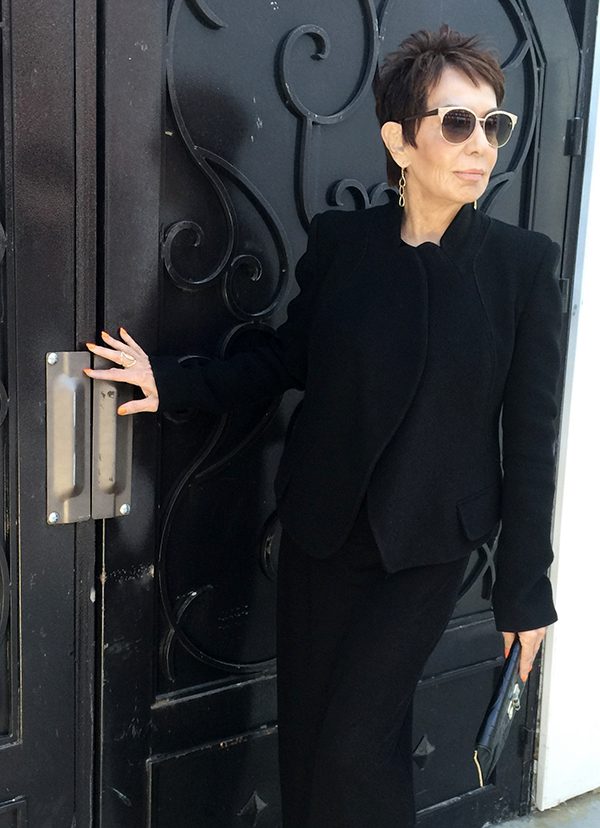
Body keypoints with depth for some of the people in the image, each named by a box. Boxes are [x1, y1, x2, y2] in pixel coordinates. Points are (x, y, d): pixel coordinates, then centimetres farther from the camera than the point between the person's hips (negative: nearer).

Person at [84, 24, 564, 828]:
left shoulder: (523, 263, -9)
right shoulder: (339, 239, -4)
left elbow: (531, 433, -7)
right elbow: (286, 360, 7)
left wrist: (524, 587, -5)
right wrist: (172, 382, -4)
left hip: (428, 545, -2)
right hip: (320, 526, 3)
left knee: (358, 743, 1)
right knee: (305, 727, 15)